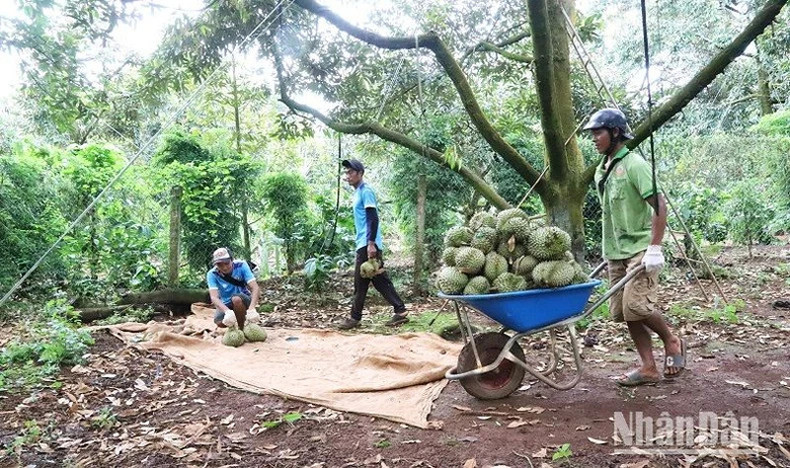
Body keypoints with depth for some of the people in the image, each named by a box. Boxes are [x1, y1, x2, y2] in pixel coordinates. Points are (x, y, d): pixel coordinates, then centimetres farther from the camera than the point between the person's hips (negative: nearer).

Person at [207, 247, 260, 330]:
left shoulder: (241, 265, -19)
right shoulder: (212, 274, -16)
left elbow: (255, 289, -27)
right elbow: (214, 297, -30)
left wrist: (252, 309, -45)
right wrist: (227, 311, -50)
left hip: (244, 300, -1)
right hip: (226, 305, 1)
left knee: (236, 298, -35)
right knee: (220, 322, -28)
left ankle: (241, 329, -15)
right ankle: (233, 327, 7)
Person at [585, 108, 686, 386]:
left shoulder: (633, 164, -10)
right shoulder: (601, 171, 13)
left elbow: (659, 205, -16)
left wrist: (654, 247, -22)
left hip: (640, 249, -8)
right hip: (616, 252, 8)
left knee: (636, 304, -17)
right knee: (623, 311, 4)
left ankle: (672, 342, 12)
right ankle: (649, 368, 13)